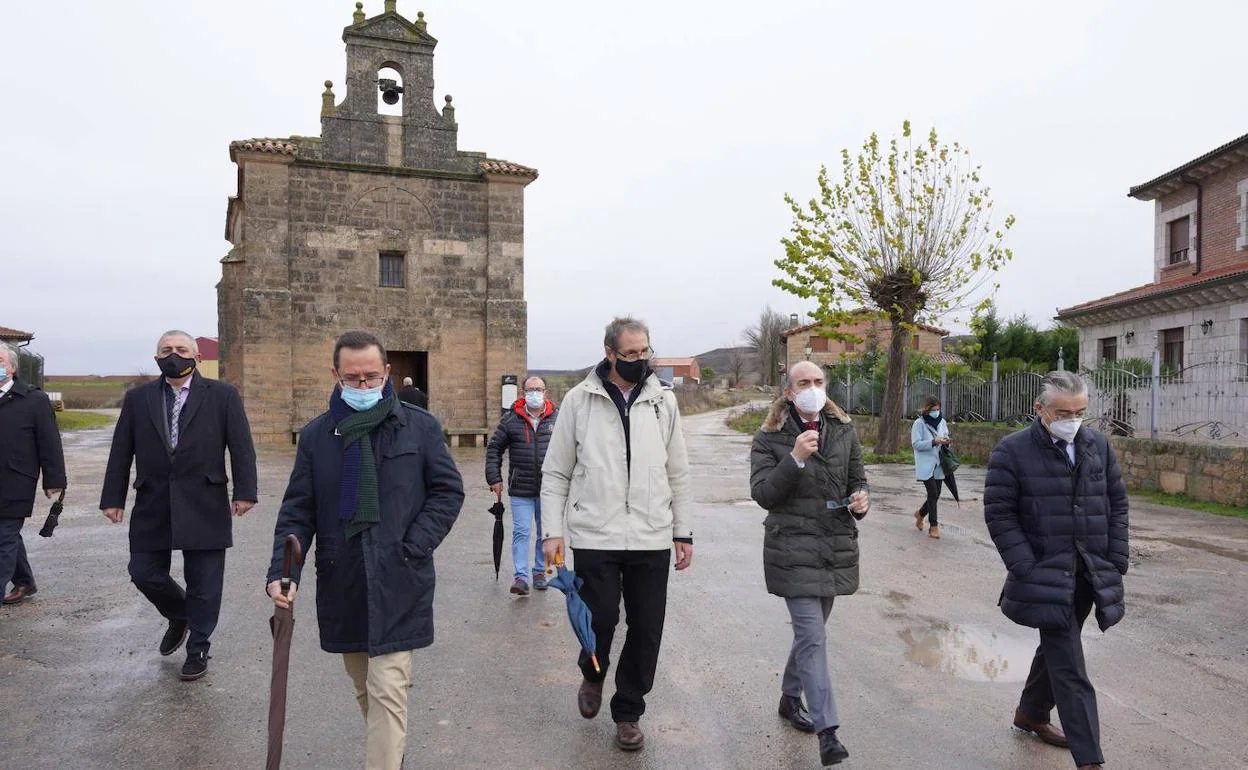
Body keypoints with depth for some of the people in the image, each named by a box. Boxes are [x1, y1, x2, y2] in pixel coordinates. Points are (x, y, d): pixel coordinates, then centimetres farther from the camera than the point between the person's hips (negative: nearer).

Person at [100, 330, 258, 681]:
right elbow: (121, 452, 8)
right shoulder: (137, 399, 7)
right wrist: (113, 498, 4)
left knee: (203, 584, 4)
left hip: (204, 507, -3)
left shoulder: (223, 395, -2)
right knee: (145, 573, 8)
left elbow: (241, 446, -5)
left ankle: (197, 651, 22)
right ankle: (179, 617, 38)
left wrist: (244, 492, -12)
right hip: (152, 507, 3)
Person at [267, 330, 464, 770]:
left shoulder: (420, 427, -3)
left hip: (397, 584, -3)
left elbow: (449, 491, -1)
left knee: (387, 692, -6)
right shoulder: (315, 436, 3)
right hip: (341, 585, 4)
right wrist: (282, 572, -11)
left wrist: (414, 547, -11)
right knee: (364, 687, 19)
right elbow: (297, 512, 2)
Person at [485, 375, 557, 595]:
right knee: (521, 532, -5)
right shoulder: (510, 419, 1)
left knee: (545, 533, 13)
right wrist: (494, 478, -1)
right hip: (520, 490, -1)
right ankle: (521, 577, -1)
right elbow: (494, 448, 6)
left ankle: (540, 571, 28)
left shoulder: (557, 418, 3)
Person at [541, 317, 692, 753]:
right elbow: (556, 473, 2)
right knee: (600, 619, 0)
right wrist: (553, 531, -4)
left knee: (646, 631, 7)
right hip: (594, 536, -2)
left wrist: (683, 532, 8)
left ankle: (628, 712, 29)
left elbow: (677, 474, 9)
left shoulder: (663, 399, 4)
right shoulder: (579, 400, -2)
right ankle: (593, 675, 35)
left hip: (652, 539, 2)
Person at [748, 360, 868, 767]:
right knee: (813, 638, -9)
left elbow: (857, 480, 15)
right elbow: (762, 493, -13)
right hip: (794, 549, -5)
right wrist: (795, 458, -26)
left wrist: (860, 501, -8)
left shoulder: (844, 431, 6)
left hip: (837, 547, 5)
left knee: (810, 631, 18)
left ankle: (790, 698, 39)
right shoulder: (770, 437, -6)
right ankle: (827, 731, -3)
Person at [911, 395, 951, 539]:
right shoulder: (919, 423, -9)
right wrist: (934, 442, -25)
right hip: (925, 465, -6)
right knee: (933, 494, -9)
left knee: (936, 495, 10)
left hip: (938, 464, 6)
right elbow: (916, 444, -14)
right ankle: (933, 527, 1)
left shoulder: (942, 422, 8)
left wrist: (946, 442, -8)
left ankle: (920, 513, 37)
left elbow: (946, 437, 16)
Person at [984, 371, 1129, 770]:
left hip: (1089, 574, 6)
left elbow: (1117, 503, 13)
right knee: (1070, 669, -5)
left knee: (1057, 649, 21)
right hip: (1045, 575, -6)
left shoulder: (1098, 446, 6)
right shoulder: (1012, 451, -10)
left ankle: (1031, 714, 41)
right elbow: (999, 514, -10)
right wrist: (1026, 569, -15)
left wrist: (1117, 560, 5)